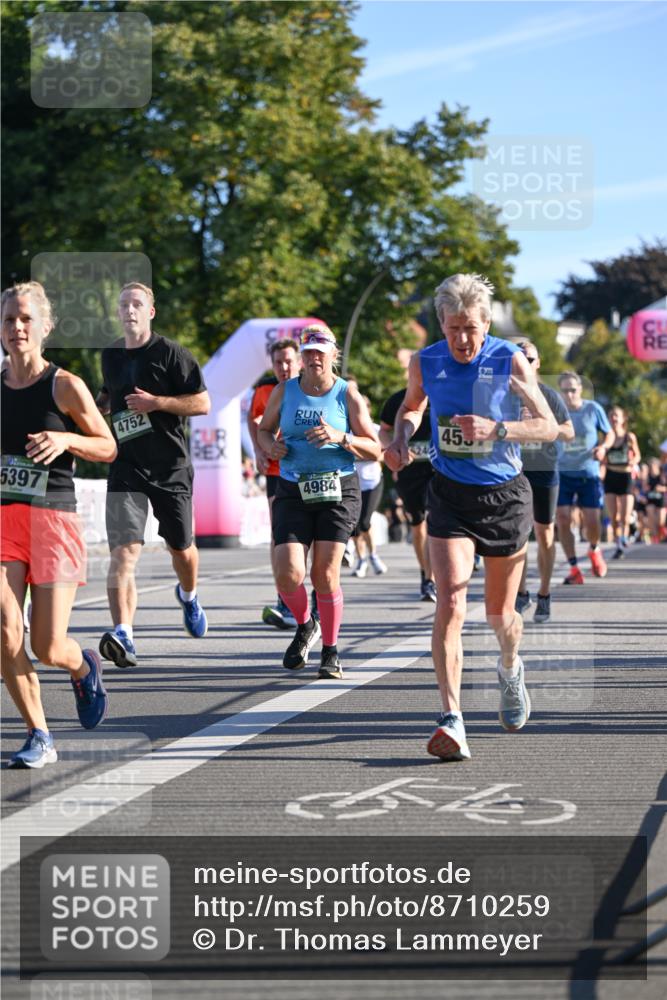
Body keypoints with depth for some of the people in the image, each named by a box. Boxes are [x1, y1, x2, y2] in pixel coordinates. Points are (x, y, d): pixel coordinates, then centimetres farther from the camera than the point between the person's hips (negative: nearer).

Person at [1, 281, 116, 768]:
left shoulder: (65, 386, -4)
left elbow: (108, 448, 3)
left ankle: (84, 667, 33)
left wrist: (66, 439, -15)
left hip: (54, 519, -3)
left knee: (48, 648, -5)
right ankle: (39, 736, 4)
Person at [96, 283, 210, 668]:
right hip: (126, 467, 2)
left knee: (182, 548, 15)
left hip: (171, 467, -2)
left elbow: (203, 403, -9)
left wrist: (156, 402, -20)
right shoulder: (111, 355, 11)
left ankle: (189, 596, 49)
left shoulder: (171, 353, -6)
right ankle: (123, 634, -27)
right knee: (124, 551, -16)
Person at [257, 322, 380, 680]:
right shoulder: (284, 391, 5)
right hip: (293, 492, 2)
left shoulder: (347, 395, -1)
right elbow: (264, 429, 20)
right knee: (288, 574, -12)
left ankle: (331, 651, 12)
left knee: (325, 575, -6)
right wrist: (270, 446, -3)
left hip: (339, 490, -2)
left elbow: (374, 450, -1)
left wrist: (341, 437, -19)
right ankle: (304, 626, 20)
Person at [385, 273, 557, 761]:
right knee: (450, 604, -18)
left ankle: (510, 668, 47)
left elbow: (549, 426, -8)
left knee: (500, 615, 11)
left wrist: (495, 430, -24)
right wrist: (401, 439, -3)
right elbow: (412, 406, 18)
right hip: (450, 496, 1)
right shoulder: (425, 363, -3)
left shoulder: (510, 361, -11)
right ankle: (452, 720, -23)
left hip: (505, 495, -1)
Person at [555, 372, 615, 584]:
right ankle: (574, 568, 1)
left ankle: (594, 549, 30)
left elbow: (609, 433, 8)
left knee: (592, 521, -5)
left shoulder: (593, 409, -3)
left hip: (588, 473, 0)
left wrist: (603, 447, -13)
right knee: (562, 520, -10)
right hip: (562, 473, 0)